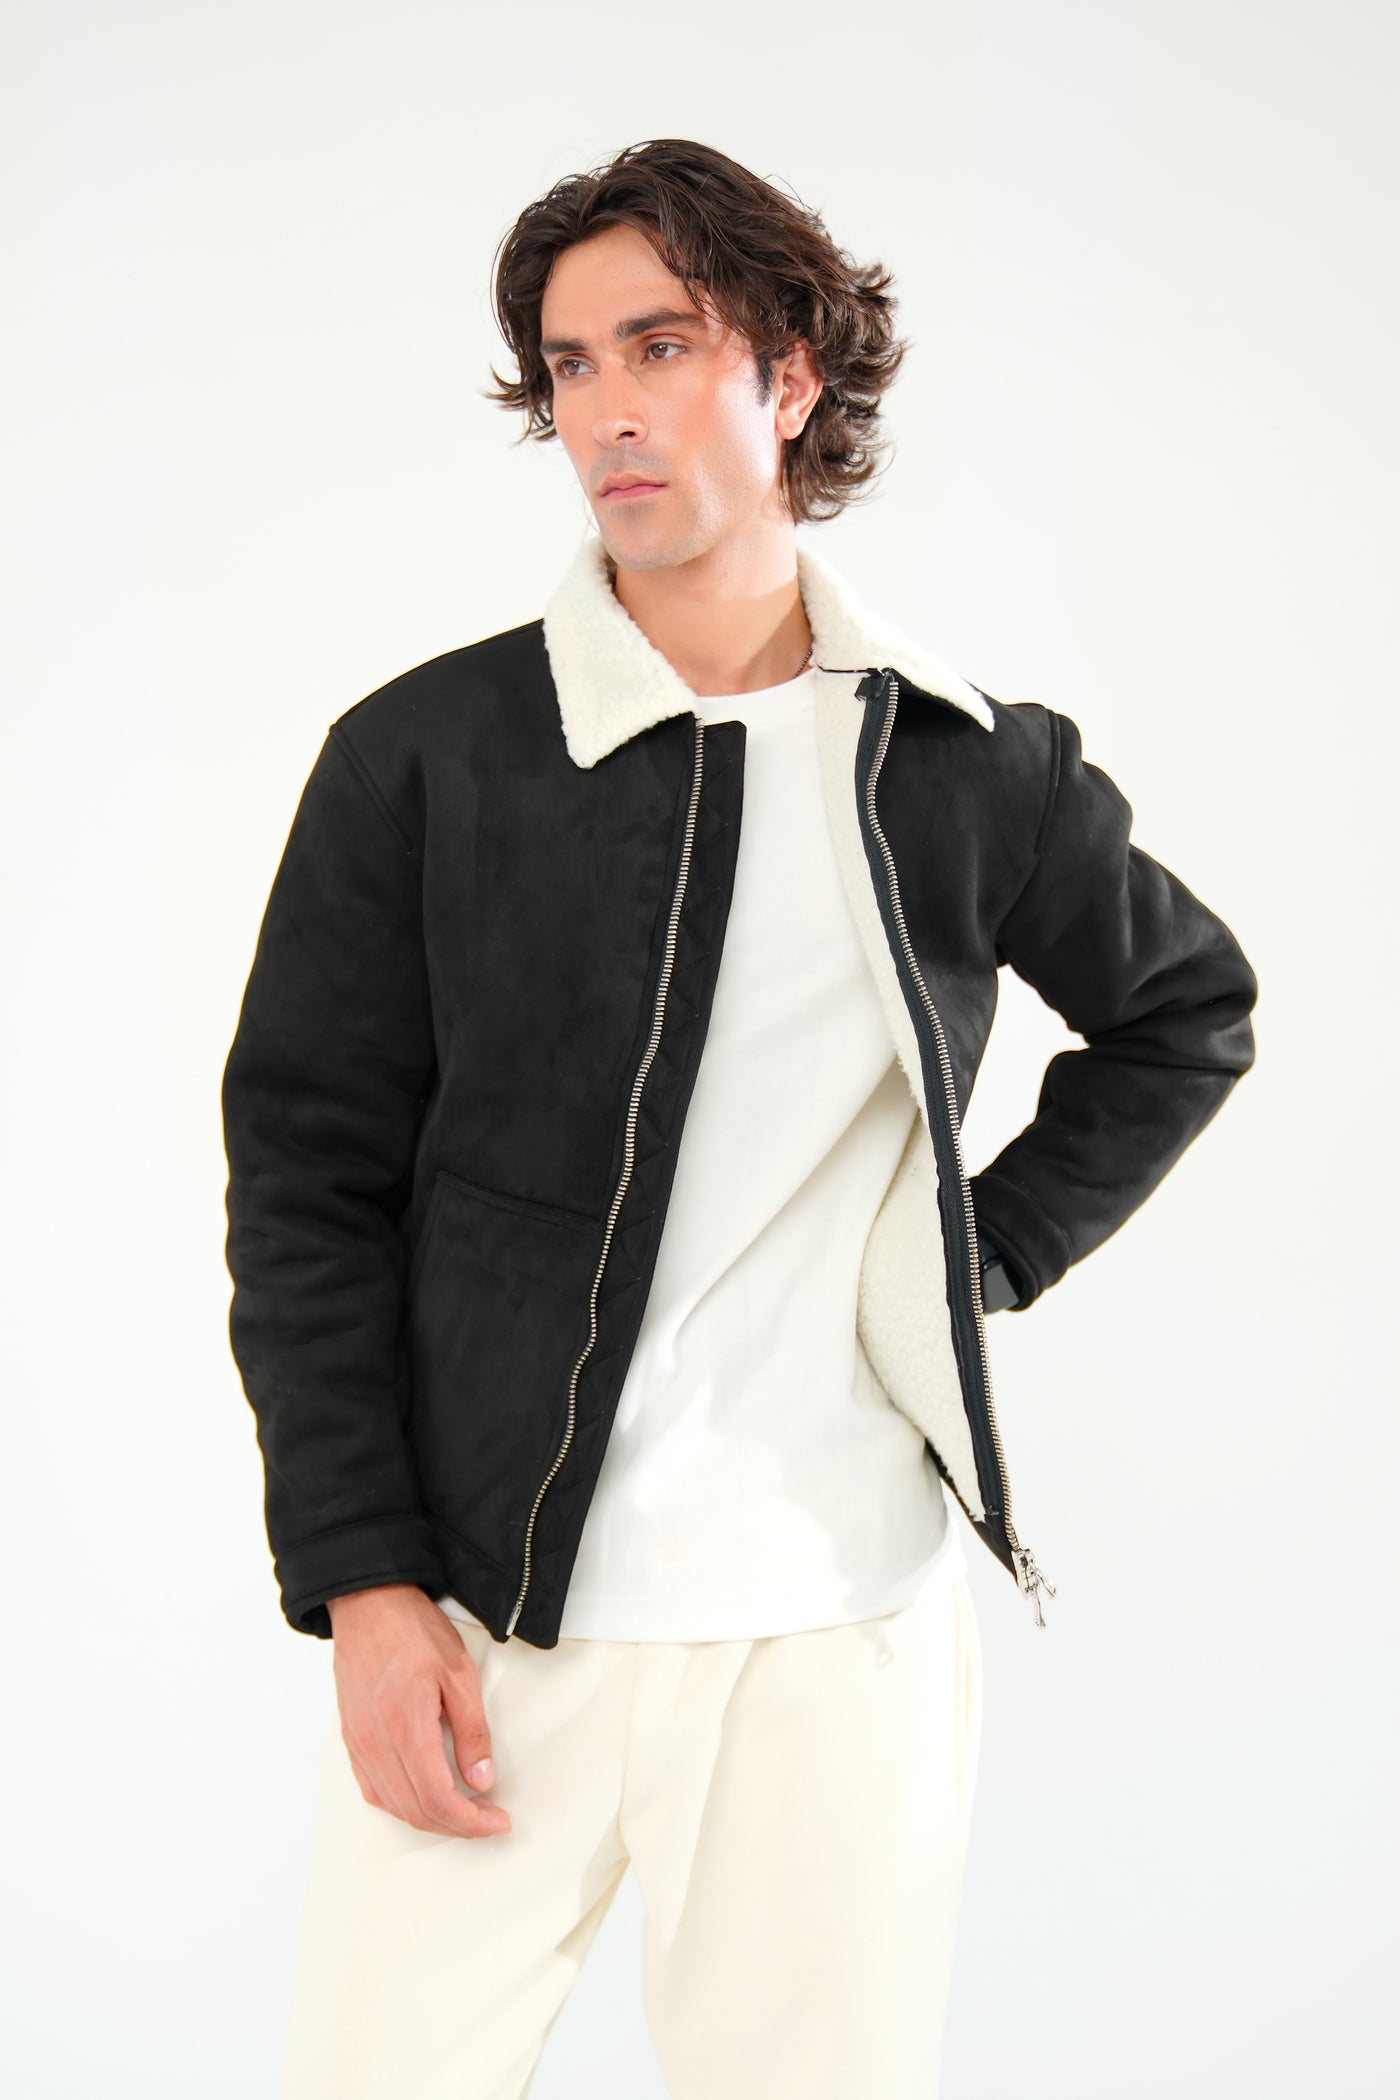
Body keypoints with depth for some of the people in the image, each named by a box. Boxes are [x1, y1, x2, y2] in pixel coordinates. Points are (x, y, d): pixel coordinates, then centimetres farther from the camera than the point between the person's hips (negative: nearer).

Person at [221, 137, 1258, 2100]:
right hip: (480, 1620, -1)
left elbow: (1192, 1007, 20)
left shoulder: (974, 771, 3)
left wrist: (994, 1247, 7)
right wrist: (364, 1586, -6)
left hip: (842, 1632, 1)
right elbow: (308, 1182, 0)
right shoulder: (419, 757, -1)